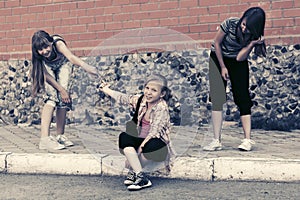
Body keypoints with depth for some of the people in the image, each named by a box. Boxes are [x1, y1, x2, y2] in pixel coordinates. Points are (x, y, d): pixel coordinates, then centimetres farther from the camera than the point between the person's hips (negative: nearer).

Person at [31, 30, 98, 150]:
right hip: (47, 67, 0)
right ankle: (45, 139, -29)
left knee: (63, 98, -14)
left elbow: (71, 57, -60)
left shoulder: (58, 43, -40)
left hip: (63, 64, 1)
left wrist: (85, 66, -79)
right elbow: (46, 75, -26)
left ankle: (60, 136, 2)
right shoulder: (39, 57, -34)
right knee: (51, 98, -21)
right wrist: (61, 90, -30)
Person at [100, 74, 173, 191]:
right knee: (124, 137, -21)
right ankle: (140, 177, -22)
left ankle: (133, 172, -10)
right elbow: (122, 98, 16)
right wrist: (105, 89, 25)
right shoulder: (141, 100, 2)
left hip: (157, 143, -6)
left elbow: (154, 132, -22)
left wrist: (140, 147, -27)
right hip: (141, 140, 6)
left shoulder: (162, 108, -17)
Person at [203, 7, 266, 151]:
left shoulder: (254, 37, -16)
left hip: (238, 63, 1)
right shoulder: (230, 23, -23)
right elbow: (217, 43, -12)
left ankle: (247, 140, -4)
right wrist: (223, 67, -10)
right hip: (218, 58, -1)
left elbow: (240, 57, -21)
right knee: (217, 99, -9)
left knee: (243, 98, -7)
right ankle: (216, 141, -9)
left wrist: (252, 43, -35)